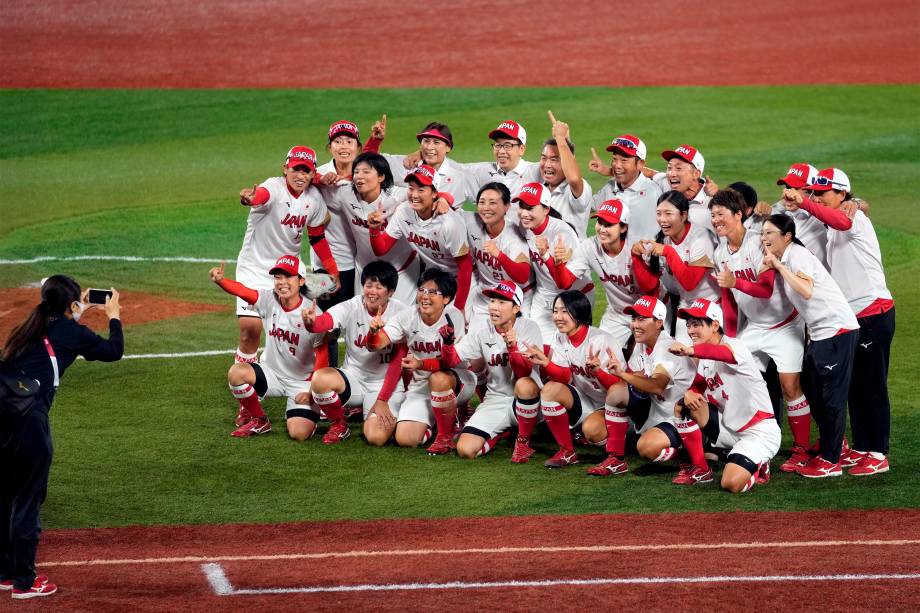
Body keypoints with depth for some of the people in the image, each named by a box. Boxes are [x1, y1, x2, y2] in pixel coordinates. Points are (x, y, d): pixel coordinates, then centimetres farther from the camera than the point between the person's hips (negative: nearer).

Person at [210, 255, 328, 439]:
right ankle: (258, 420, 0)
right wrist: (220, 280, -47)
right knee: (236, 373, -26)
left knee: (299, 434, -21)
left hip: (302, 382, -3)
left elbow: (322, 355, -13)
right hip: (271, 373, 3)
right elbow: (241, 291, -27)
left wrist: (312, 391, -16)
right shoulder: (269, 300, -9)